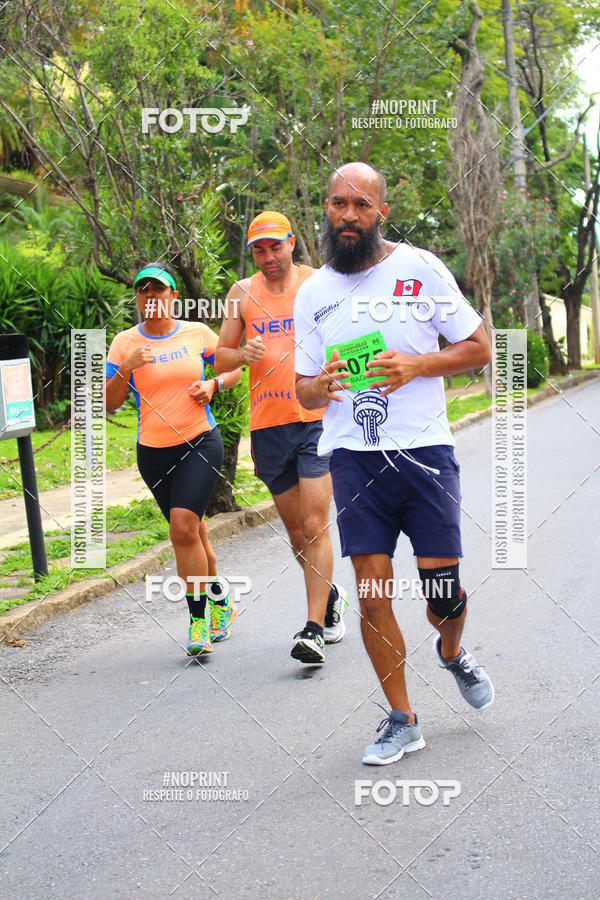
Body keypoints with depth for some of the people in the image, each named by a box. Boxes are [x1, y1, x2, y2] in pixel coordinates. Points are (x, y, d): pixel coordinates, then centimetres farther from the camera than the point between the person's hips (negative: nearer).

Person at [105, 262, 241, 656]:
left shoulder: (198, 333, 0)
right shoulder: (125, 342, 1)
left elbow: (235, 369, 13)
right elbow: (110, 404, 1)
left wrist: (213, 385, -7)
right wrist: (126, 369, -16)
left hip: (201, 444, -3)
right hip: (154, 453, 3)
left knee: (184, 528, -19)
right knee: (192, 532, 12)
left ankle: (199, 619, -11)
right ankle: (219, 601, 32)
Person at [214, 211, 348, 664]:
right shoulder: (242, 293, 7)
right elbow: (220, 358, 10)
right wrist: (243, 354, -11)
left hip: (318, 419, -3)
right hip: (268, 424, 3)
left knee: (314, 526, -12)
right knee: (295, 529, 12)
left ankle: (315, 628, -12)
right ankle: (330, 596, 35)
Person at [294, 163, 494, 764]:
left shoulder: (420, 268, 1)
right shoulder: (312, 293, 10)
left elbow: (479, 348, 4)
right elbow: (304, 389, 16)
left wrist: (417, 365, -13)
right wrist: (320, 386, -9)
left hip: (424, 450, -2)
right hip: (353, 459, 2)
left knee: (442, 589, 0)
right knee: (372, 594, -3)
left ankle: (452, 654, 36)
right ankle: (401, 722, 11)